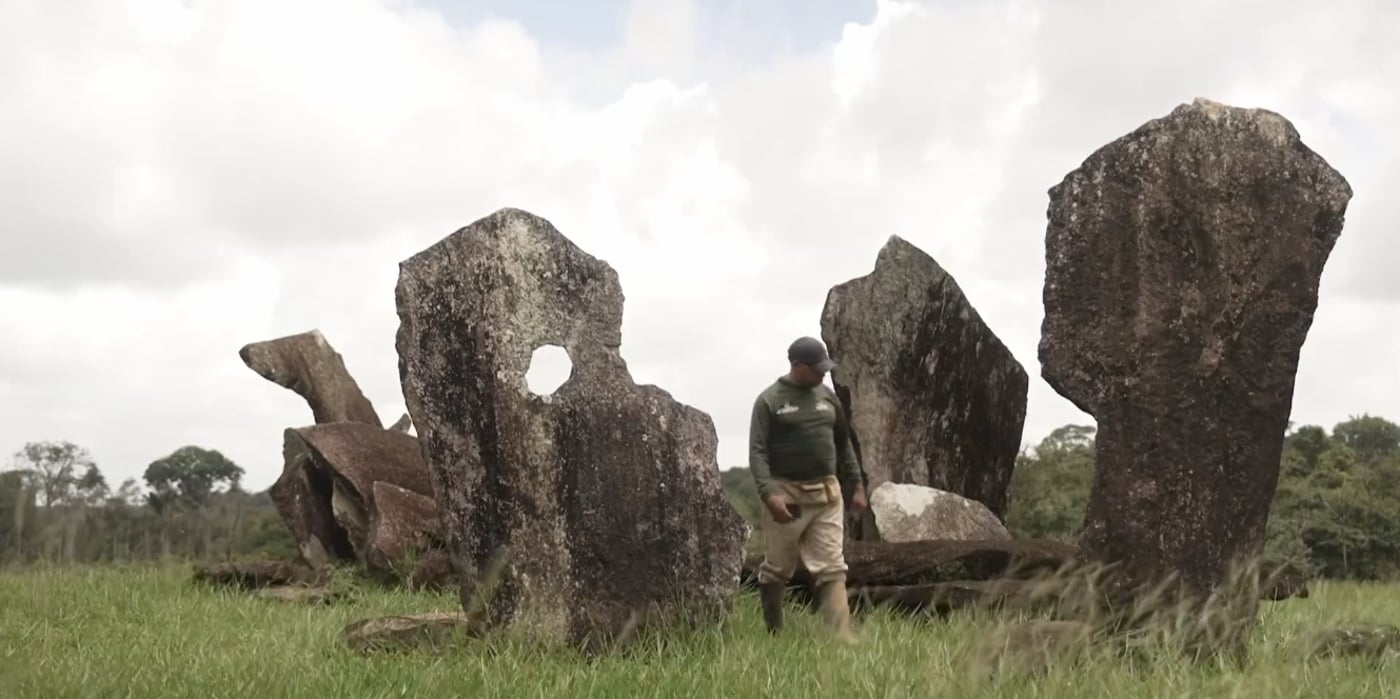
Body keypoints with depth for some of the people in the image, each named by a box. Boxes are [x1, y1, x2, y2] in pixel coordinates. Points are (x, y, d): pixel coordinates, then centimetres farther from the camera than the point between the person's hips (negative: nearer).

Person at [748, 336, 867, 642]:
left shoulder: (827, 397, 11)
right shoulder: (770, 401, -6)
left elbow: (844, 445, 21)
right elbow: (757, 452, -12)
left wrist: (857, 486, 17)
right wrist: (769, 493, -24)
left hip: (827, 494, 4)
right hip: (786, 494, -4)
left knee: (832, 569, -3)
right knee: (777, 569, 6)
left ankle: (842, 638, -9)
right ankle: (773, 634, 20)